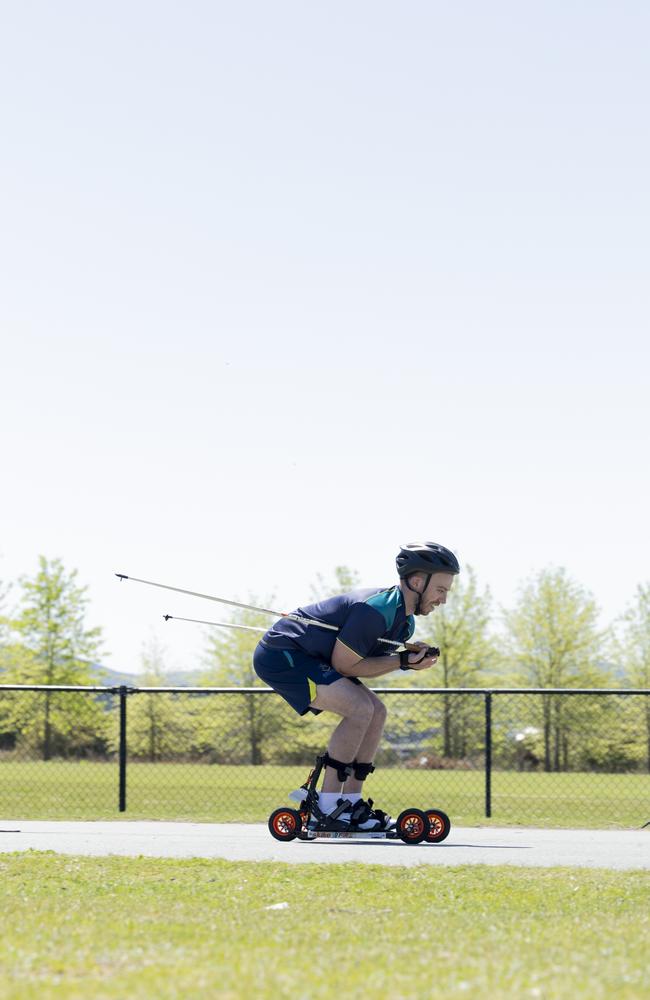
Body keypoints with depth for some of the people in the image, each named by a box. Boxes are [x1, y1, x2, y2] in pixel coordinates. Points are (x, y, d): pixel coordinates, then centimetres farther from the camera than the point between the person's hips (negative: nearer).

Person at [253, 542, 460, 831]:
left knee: (376, 712, 4)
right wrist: (403, 661, -18)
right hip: (280, 654, -10)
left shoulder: (405, 623, 7)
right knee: (360, 709, -21)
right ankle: (326, 809, -16)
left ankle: (350, 804, 6)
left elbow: (364, 665, 7)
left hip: (308, 658, 10)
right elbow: (343, 665, -21)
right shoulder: (377, 610, -26)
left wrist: (411, 657, -8)